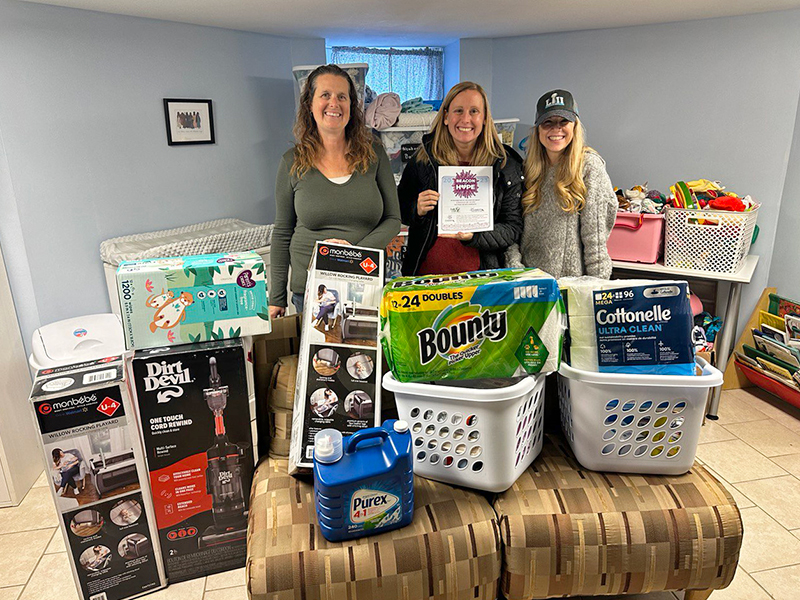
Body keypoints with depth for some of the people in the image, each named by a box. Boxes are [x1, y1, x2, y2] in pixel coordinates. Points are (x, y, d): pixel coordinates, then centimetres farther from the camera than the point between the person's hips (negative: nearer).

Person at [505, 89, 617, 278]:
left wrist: (598, 283, -9)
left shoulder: (589, 165, -2)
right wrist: (513, 265, -5)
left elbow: (595, 231, -6)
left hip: (573, 278, -3)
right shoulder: (528, 167, 10)